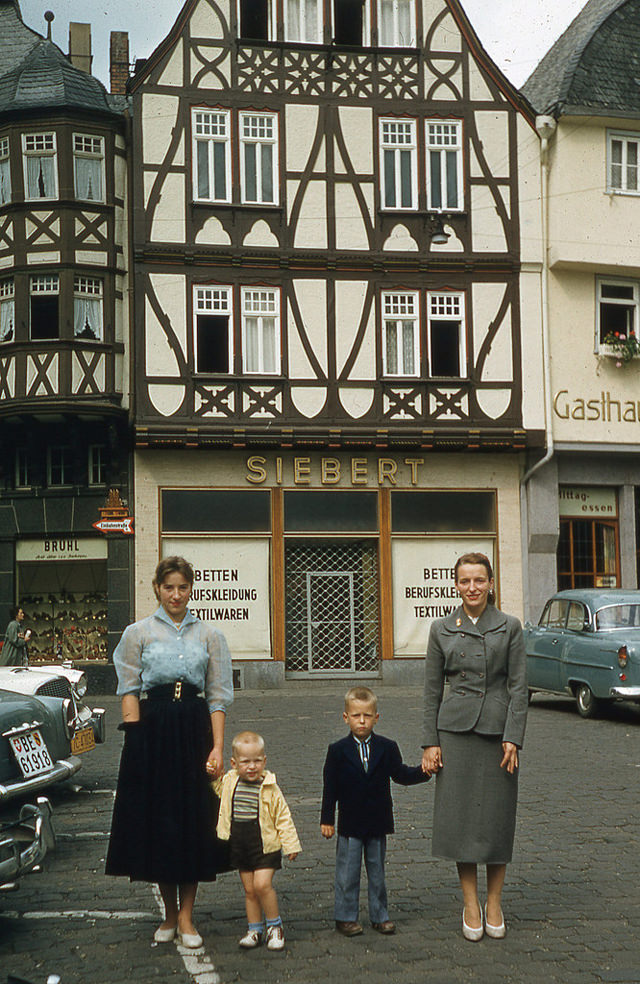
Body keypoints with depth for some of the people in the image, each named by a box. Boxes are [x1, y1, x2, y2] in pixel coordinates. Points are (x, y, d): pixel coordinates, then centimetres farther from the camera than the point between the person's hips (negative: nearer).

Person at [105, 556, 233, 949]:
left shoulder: (209, 635, 7)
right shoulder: (138, 634, 5)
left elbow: (218, 696, 5)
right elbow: (130, 691, 2)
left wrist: (218, 747, -4)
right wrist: (135, 738, -8)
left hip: (195, 729, 1)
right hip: (153, 729, -1)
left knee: (195, 821, 0)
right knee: (157, 819, 3)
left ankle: (186, 917, 10)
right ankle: (170, 915, 18)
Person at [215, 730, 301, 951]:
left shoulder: (269, 788, -10)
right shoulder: (229, 782, 1)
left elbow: (283, 817, -3)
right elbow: (217, 789, 25)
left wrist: (291, 844, -4)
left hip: (265, 846, -4)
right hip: (240, 846, 4)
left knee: (262, 884, -16)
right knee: (249, 890, 9)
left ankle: (275, 926, 3)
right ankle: (254, 929, 23)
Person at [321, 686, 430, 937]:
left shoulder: (387, 748, 1)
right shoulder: (338, 751, -4)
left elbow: (400, 775, 7)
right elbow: (330, 787, -3)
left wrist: (423, 772, -9)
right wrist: (327, 819, -4)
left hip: (378, 822, 2)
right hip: (349, 824, -2)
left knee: (377, 872, 11)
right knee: (347, 873, 4)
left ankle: (379, 916, 22)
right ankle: (345, 917, 15)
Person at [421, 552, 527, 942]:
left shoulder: (509, 627, 2)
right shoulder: (442, 630, 5)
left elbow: (518, 686, -1)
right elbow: (432, 689, 6)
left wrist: (512, 738, -9)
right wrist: (431, 742, 0)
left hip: (498, 730, -1)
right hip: (455, 730, 1)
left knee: (497, 815, 3)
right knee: (460, 815, 1)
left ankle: (494, 903, 16)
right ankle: (471, 903, 13)